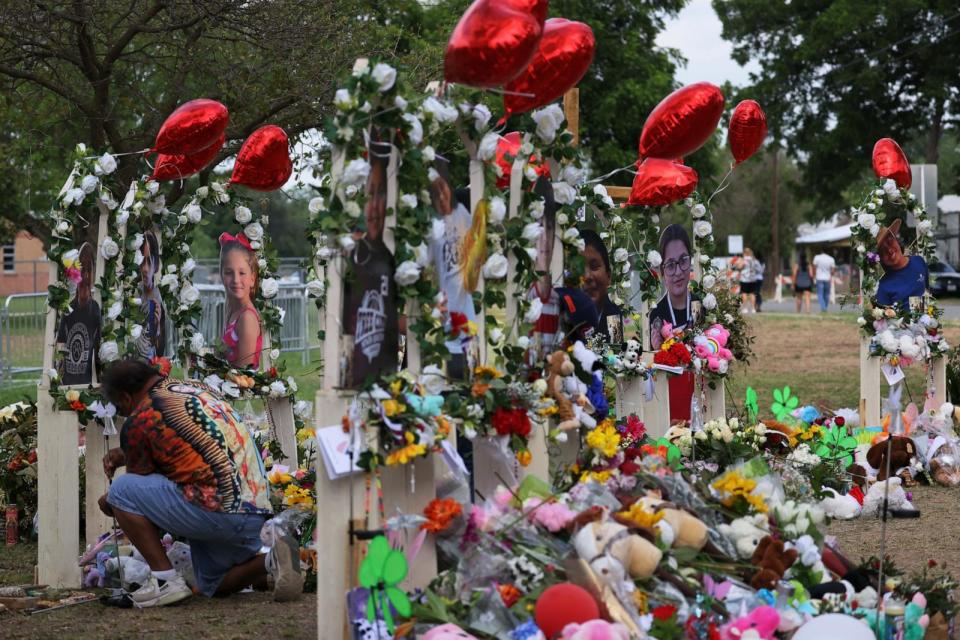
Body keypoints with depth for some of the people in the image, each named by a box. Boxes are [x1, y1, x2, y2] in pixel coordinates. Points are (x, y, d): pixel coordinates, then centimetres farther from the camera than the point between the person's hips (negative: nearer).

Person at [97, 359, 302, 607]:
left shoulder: (139, 421, -7)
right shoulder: (198, 388, 17)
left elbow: (138, 489, 7)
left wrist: (109, 503, 27)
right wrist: (126, 454, 30)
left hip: (218, 509, -9)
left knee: (121, 490, -2)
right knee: (215, 585, 29)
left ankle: (165, 579, -5)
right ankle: (271, 562, 2)